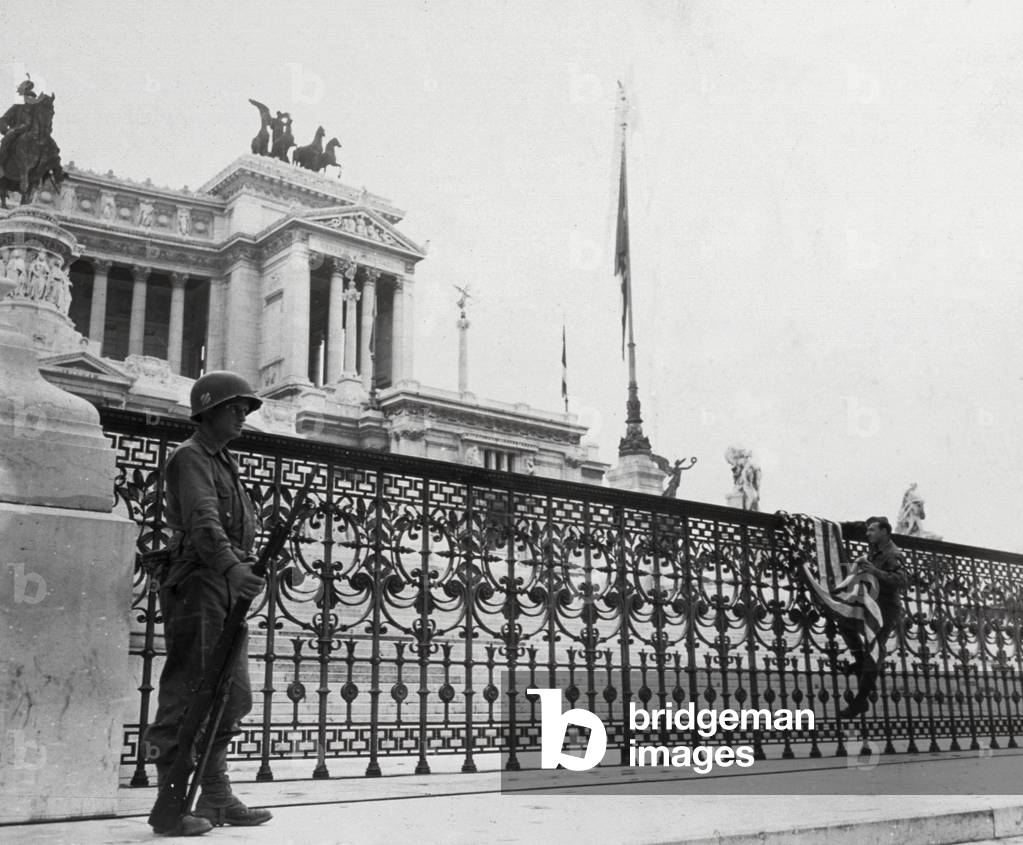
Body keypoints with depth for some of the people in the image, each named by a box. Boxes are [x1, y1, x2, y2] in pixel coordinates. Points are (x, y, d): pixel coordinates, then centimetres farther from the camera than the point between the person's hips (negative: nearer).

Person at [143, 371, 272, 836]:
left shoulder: (226, 464, 24)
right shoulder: (190, 457, -6)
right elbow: (202, 521, -24)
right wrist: (232, 567, -38)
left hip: (227, 591, 9)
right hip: (197, 585, -9)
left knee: (231, 696, 10)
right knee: (186, 695, -8)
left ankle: (216, 798, 17)